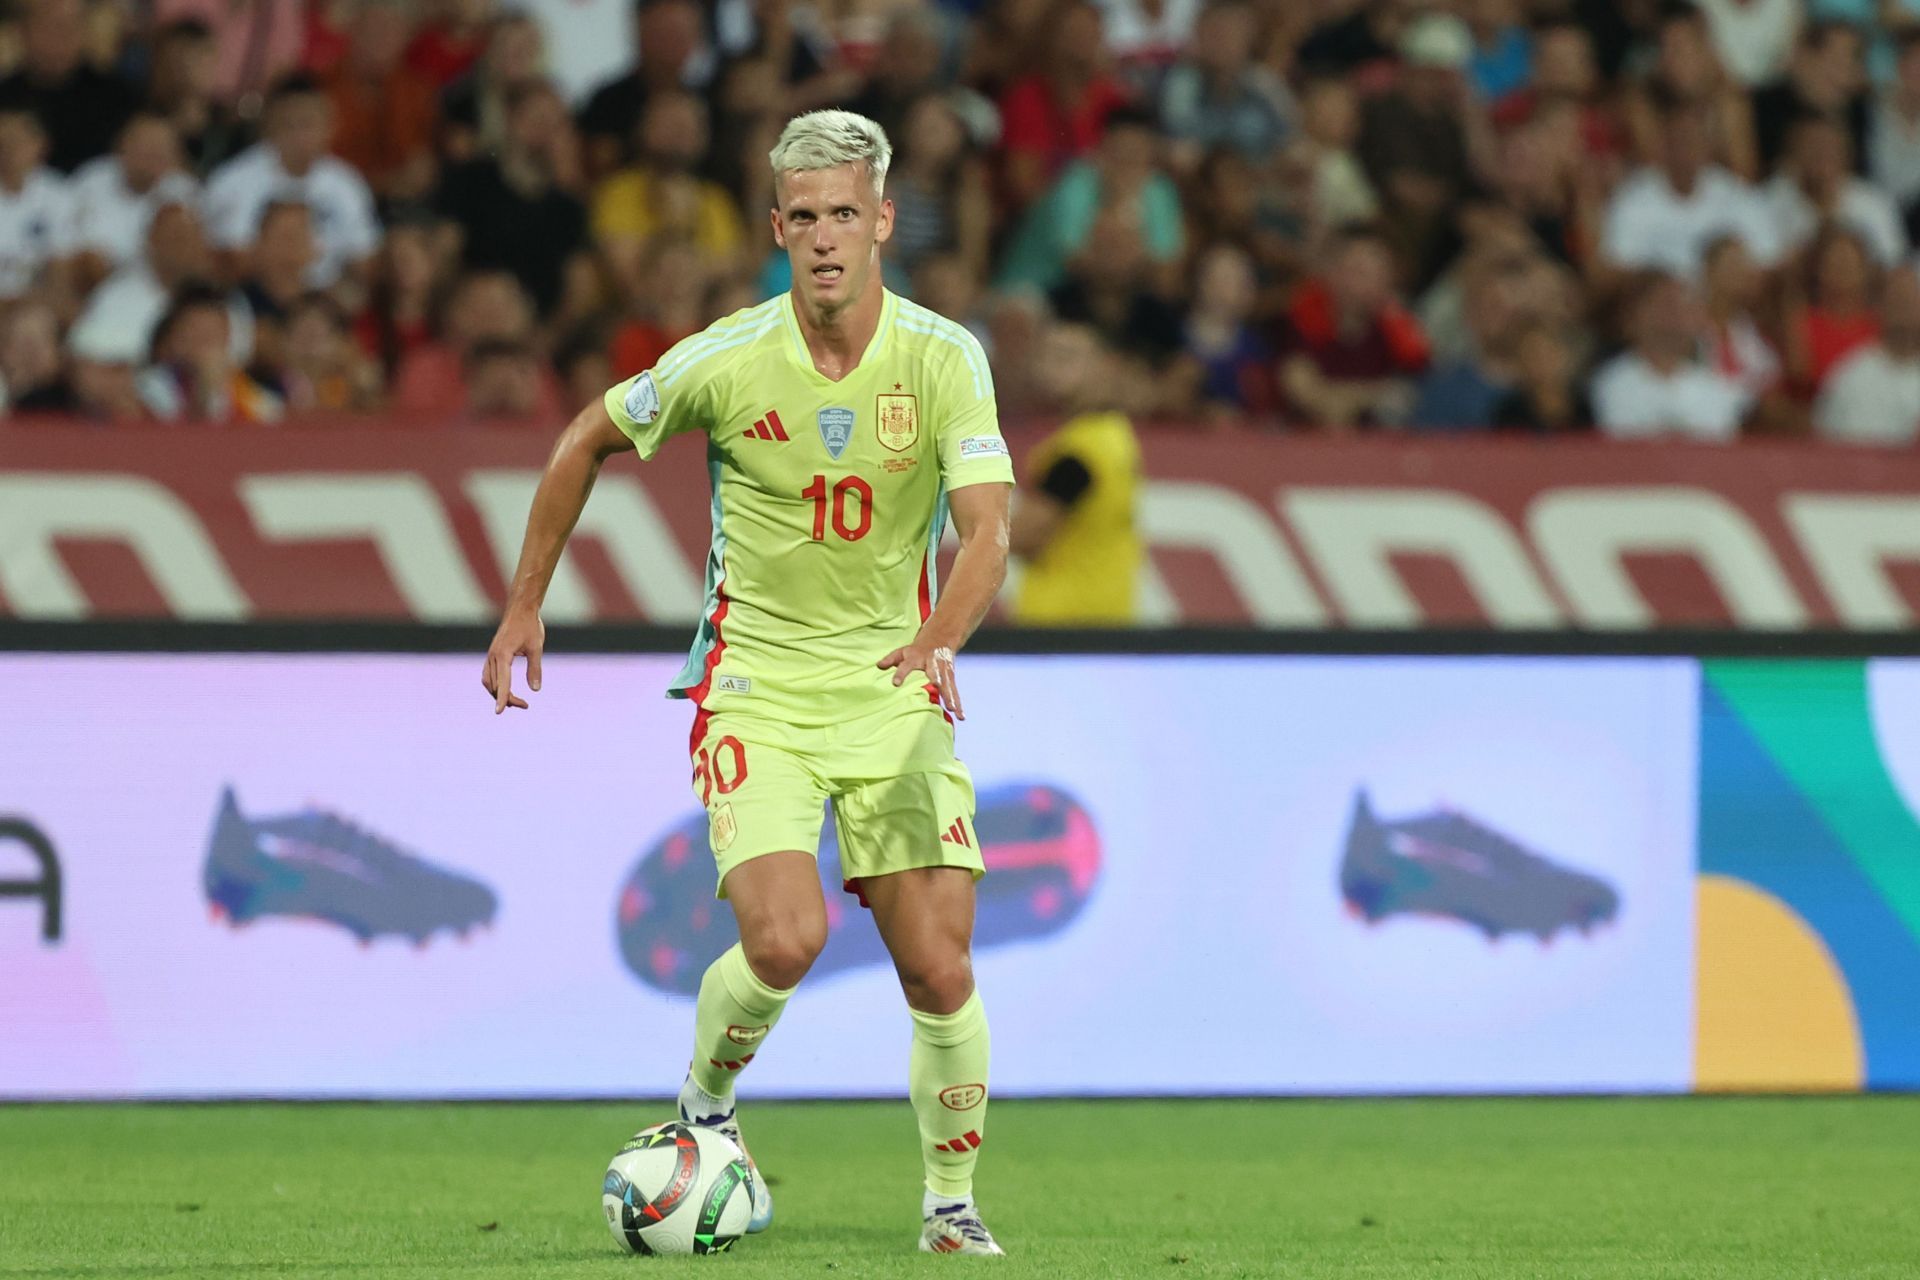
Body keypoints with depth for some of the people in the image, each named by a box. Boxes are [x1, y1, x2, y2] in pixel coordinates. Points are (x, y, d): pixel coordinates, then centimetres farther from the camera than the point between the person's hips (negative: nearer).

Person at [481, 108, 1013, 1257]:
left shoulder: (945, 359, -10)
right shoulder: (726, 361, -10)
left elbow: (986, 531, -19)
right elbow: (590, 440, 8)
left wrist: (940, 639, -39)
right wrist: (525, 604, 9)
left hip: (894, 688, 1)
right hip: (755, 683, -1)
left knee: (940, 969, -5)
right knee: (785, 941, -21)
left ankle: (952, 1202, 17)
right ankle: (705, 1109, 10)